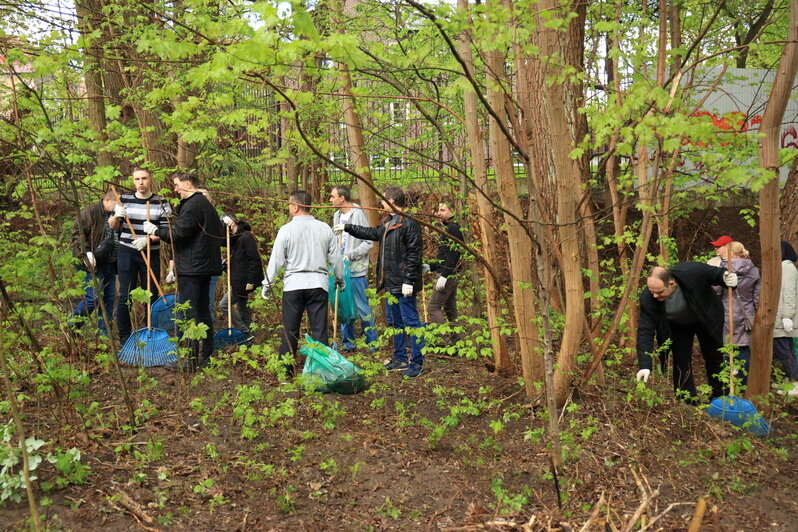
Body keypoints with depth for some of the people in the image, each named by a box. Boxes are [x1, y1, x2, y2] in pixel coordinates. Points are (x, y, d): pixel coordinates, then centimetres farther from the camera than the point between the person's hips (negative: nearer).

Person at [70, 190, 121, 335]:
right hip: (94, 263, -7)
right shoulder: (90, 212, -7)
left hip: (110, 264, 8)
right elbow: (77, 233, -12)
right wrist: (85, 252, -23)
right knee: (93, 298, -11)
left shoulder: (116, 215, 15)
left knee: (109, 299, 9)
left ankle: (104, 333, 18)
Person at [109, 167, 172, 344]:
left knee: (151, 296, 4)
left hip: (151, 254, 0)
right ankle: (124, 339, 9)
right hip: (127, 253, 0)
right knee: (125, 296, -1)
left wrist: (148, 239, -20)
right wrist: (116, 217, -13)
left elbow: (166, 230, -3)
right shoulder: (124, 200, 6)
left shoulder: (161, 203, 2)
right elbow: (113, 226, 10)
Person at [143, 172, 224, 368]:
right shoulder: (206, 203, 17)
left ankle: (191, 358, -5)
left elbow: (178, 233, -19)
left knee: (188, 313, -6)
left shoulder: (191, 205, -13)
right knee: (203, 310, 14)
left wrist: (156, 231, -4)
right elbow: (220, 233, 22)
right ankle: (207, 354, 19)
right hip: (206, 264, 10)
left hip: (190, 267, -10)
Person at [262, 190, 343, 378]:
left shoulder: (286, 230, -6)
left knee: (289, 330, 7)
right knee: (319, 329, 6)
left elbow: (276, 260, -4)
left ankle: (285, 368, 14)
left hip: (293, 285, -2)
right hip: (318, 284, 2)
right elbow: (335, 258, 10)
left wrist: (267, 285, 6)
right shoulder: (324, 228, 4)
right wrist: (340, 280, 24)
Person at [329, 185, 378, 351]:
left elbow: (368, 243, -14)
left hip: (356, 270, -7)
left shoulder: (358, 214, -11)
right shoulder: (337, 215, 12)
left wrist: (350, 255, -18)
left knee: (362, 308, -2)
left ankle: (372, 342, 10)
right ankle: (348, 342, 22)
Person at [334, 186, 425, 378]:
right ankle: (400, 359, 28)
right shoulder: (388, 223, 14)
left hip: (403, 284, -10)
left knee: (411, 321, -4)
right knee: (395, 321, 17)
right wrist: (346, 227, 34)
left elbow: (414, 254, -19)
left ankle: (417, 363, 4)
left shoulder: (409, 224, -16)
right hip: (390, 282, 10)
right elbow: (371, 233, 31)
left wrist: (409, 281, -21)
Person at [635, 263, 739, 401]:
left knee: (714, 359, 14)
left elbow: (715, 273, -17)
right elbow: (645, 332, -33)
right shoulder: (647, 299, -35)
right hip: (678, 326, 0)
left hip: (707, 319, 0)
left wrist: (726, 277, -40)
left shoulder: (692, 272, -40)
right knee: (681, 364, -6)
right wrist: (645, 366, -39)